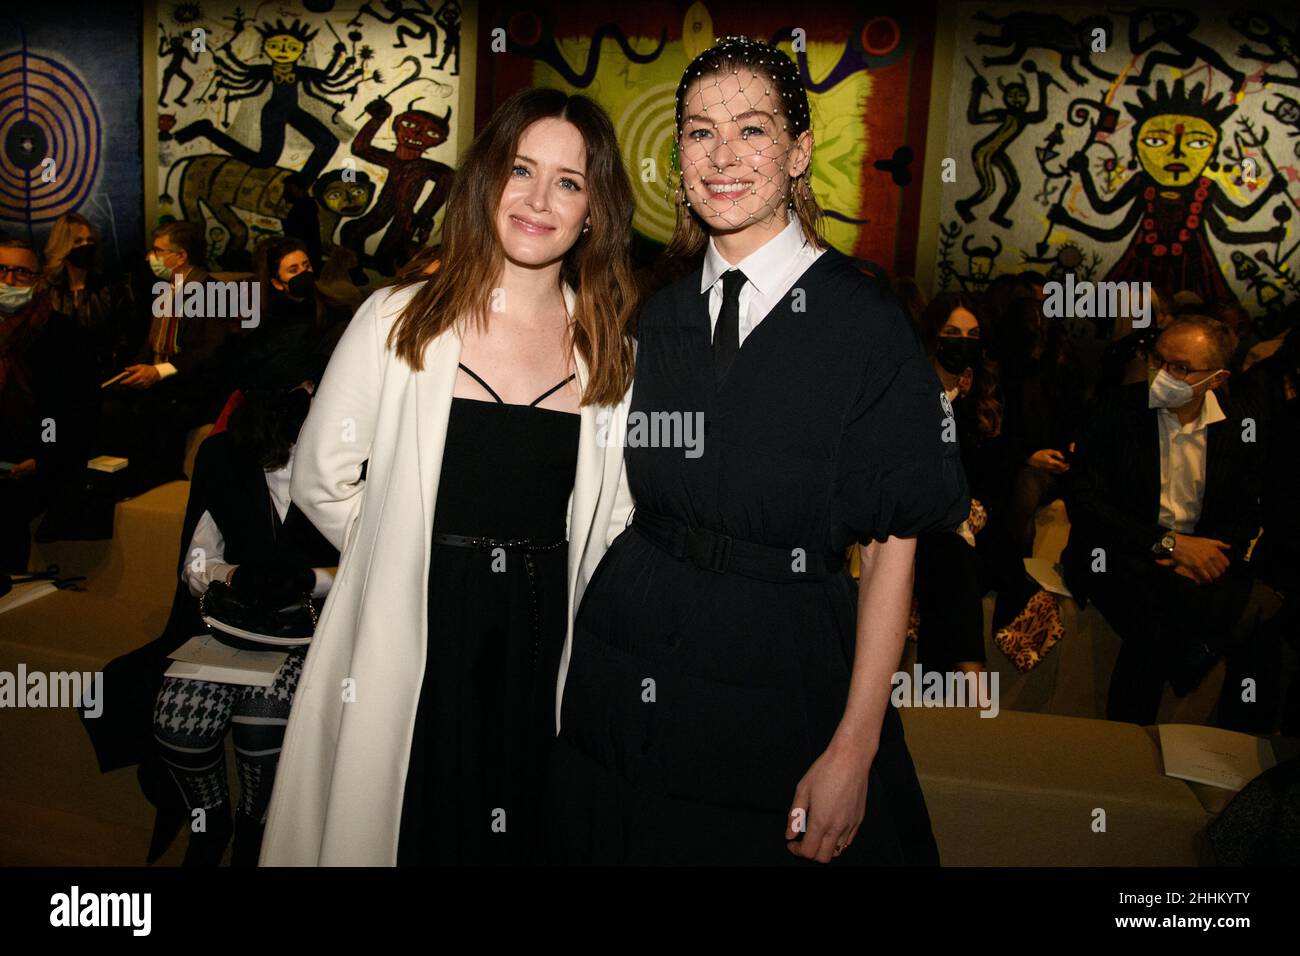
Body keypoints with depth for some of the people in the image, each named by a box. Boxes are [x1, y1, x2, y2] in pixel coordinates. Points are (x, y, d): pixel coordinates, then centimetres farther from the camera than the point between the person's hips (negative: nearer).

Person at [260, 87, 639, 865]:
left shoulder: (612, 348, 2)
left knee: (523, 835, 15)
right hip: (412, 639, -1)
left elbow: (612, 513, 8)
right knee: (411, 828, 12)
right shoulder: (401, 320, -4)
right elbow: (321, 482, 2)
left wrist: (535, 574, 2)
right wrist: (403, 560, 5)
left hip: (544, 650, 2)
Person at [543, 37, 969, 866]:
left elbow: (893, 545, -12)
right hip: (630, 673, 4)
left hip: (781, 683, -4)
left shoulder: (862, 317, -10)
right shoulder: (660, 316, 5)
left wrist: (854, 749, -16)